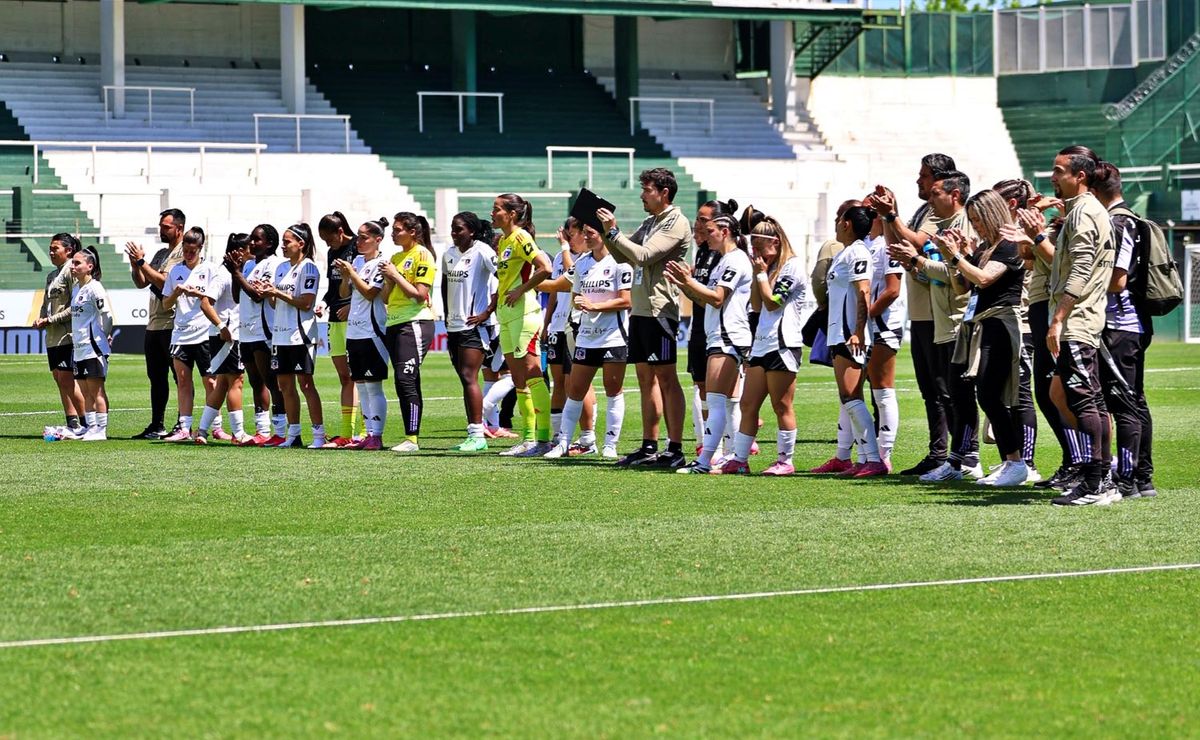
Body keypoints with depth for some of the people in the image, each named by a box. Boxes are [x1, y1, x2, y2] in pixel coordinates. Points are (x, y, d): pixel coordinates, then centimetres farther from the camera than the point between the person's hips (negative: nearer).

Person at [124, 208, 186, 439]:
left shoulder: (184, 254, -9)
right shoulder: (161, 254, 19)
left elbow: (164, 281, -19)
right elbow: (141, 283, 17)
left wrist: (142, 262, -16)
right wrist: (135, 265, 0)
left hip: (173, 325, -9)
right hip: (154, 324, 9)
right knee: (156, 377, 11)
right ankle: (156, 426, 16)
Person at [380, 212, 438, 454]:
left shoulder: (422, 255, -7)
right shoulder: (396, 257, 18)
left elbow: (420, 294, -15)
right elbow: (386, 297, 20)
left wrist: (396, 275, -12)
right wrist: (388, 280, 0)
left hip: (415, 323, -9)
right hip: (394, 323, 9)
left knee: (406, 380, -15)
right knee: (405, 384, 7)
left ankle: (412, 438, -16)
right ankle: (410, 437, 9)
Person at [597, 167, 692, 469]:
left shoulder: (677, 223, -9)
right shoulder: (649, 223, 19)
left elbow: (643, 255, -18)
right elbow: (624, 257, 21)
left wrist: (614, 232, -12)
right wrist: (607, 232, 8)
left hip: (659, 310, -9)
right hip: (640, 310, 9)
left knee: (666, 378, -9)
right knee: (646, 378, 10)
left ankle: (675, 449, -9)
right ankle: (649, 447, 15)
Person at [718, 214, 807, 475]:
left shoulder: (792, 266, -8)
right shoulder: (772, 267, 18)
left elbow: (772, 302, -13)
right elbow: (756, 305, 15)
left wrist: (761, 274, -3)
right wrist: (757, 274, 8)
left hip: (783, 344, -9)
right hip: (762, 344, 9)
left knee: (781, 405, -4)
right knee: (748, 404, 6)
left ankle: (785, 461, 2)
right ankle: (739, 459, 8)